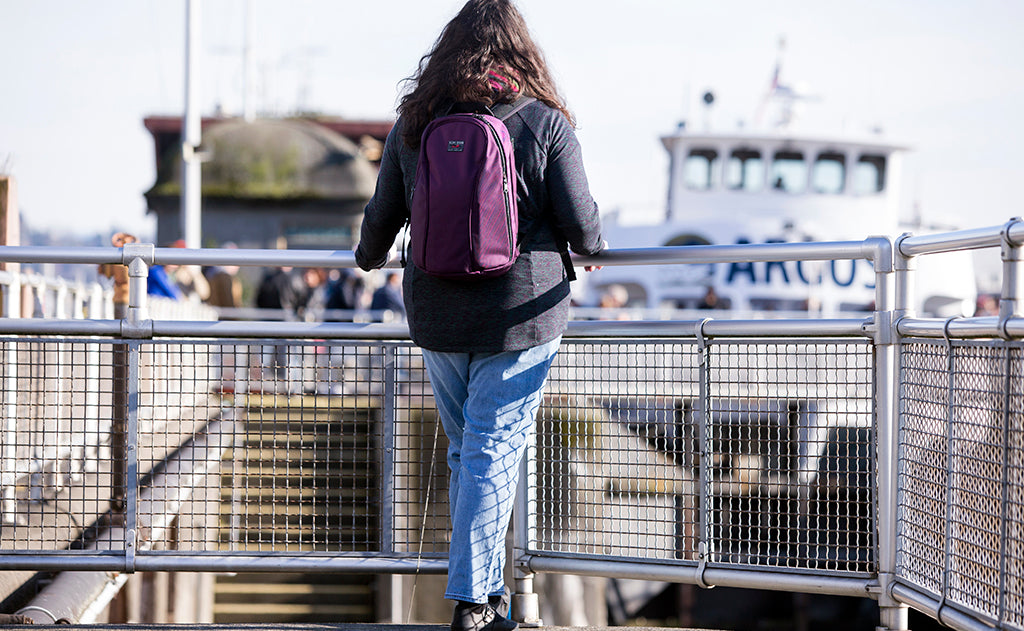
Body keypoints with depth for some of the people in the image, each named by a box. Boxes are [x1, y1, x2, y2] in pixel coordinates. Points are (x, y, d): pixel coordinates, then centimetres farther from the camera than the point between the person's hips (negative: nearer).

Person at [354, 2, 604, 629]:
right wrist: (594, 249, 16)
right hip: (520, 313, -3)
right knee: (494, 454, -2)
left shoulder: (413, 123, 3)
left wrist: (369, 259, 31)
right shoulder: (545, 122, -7)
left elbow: (382, 218, 10)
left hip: (436, 314, 4)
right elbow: (580, 223, -7)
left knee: (464, 449, 16)